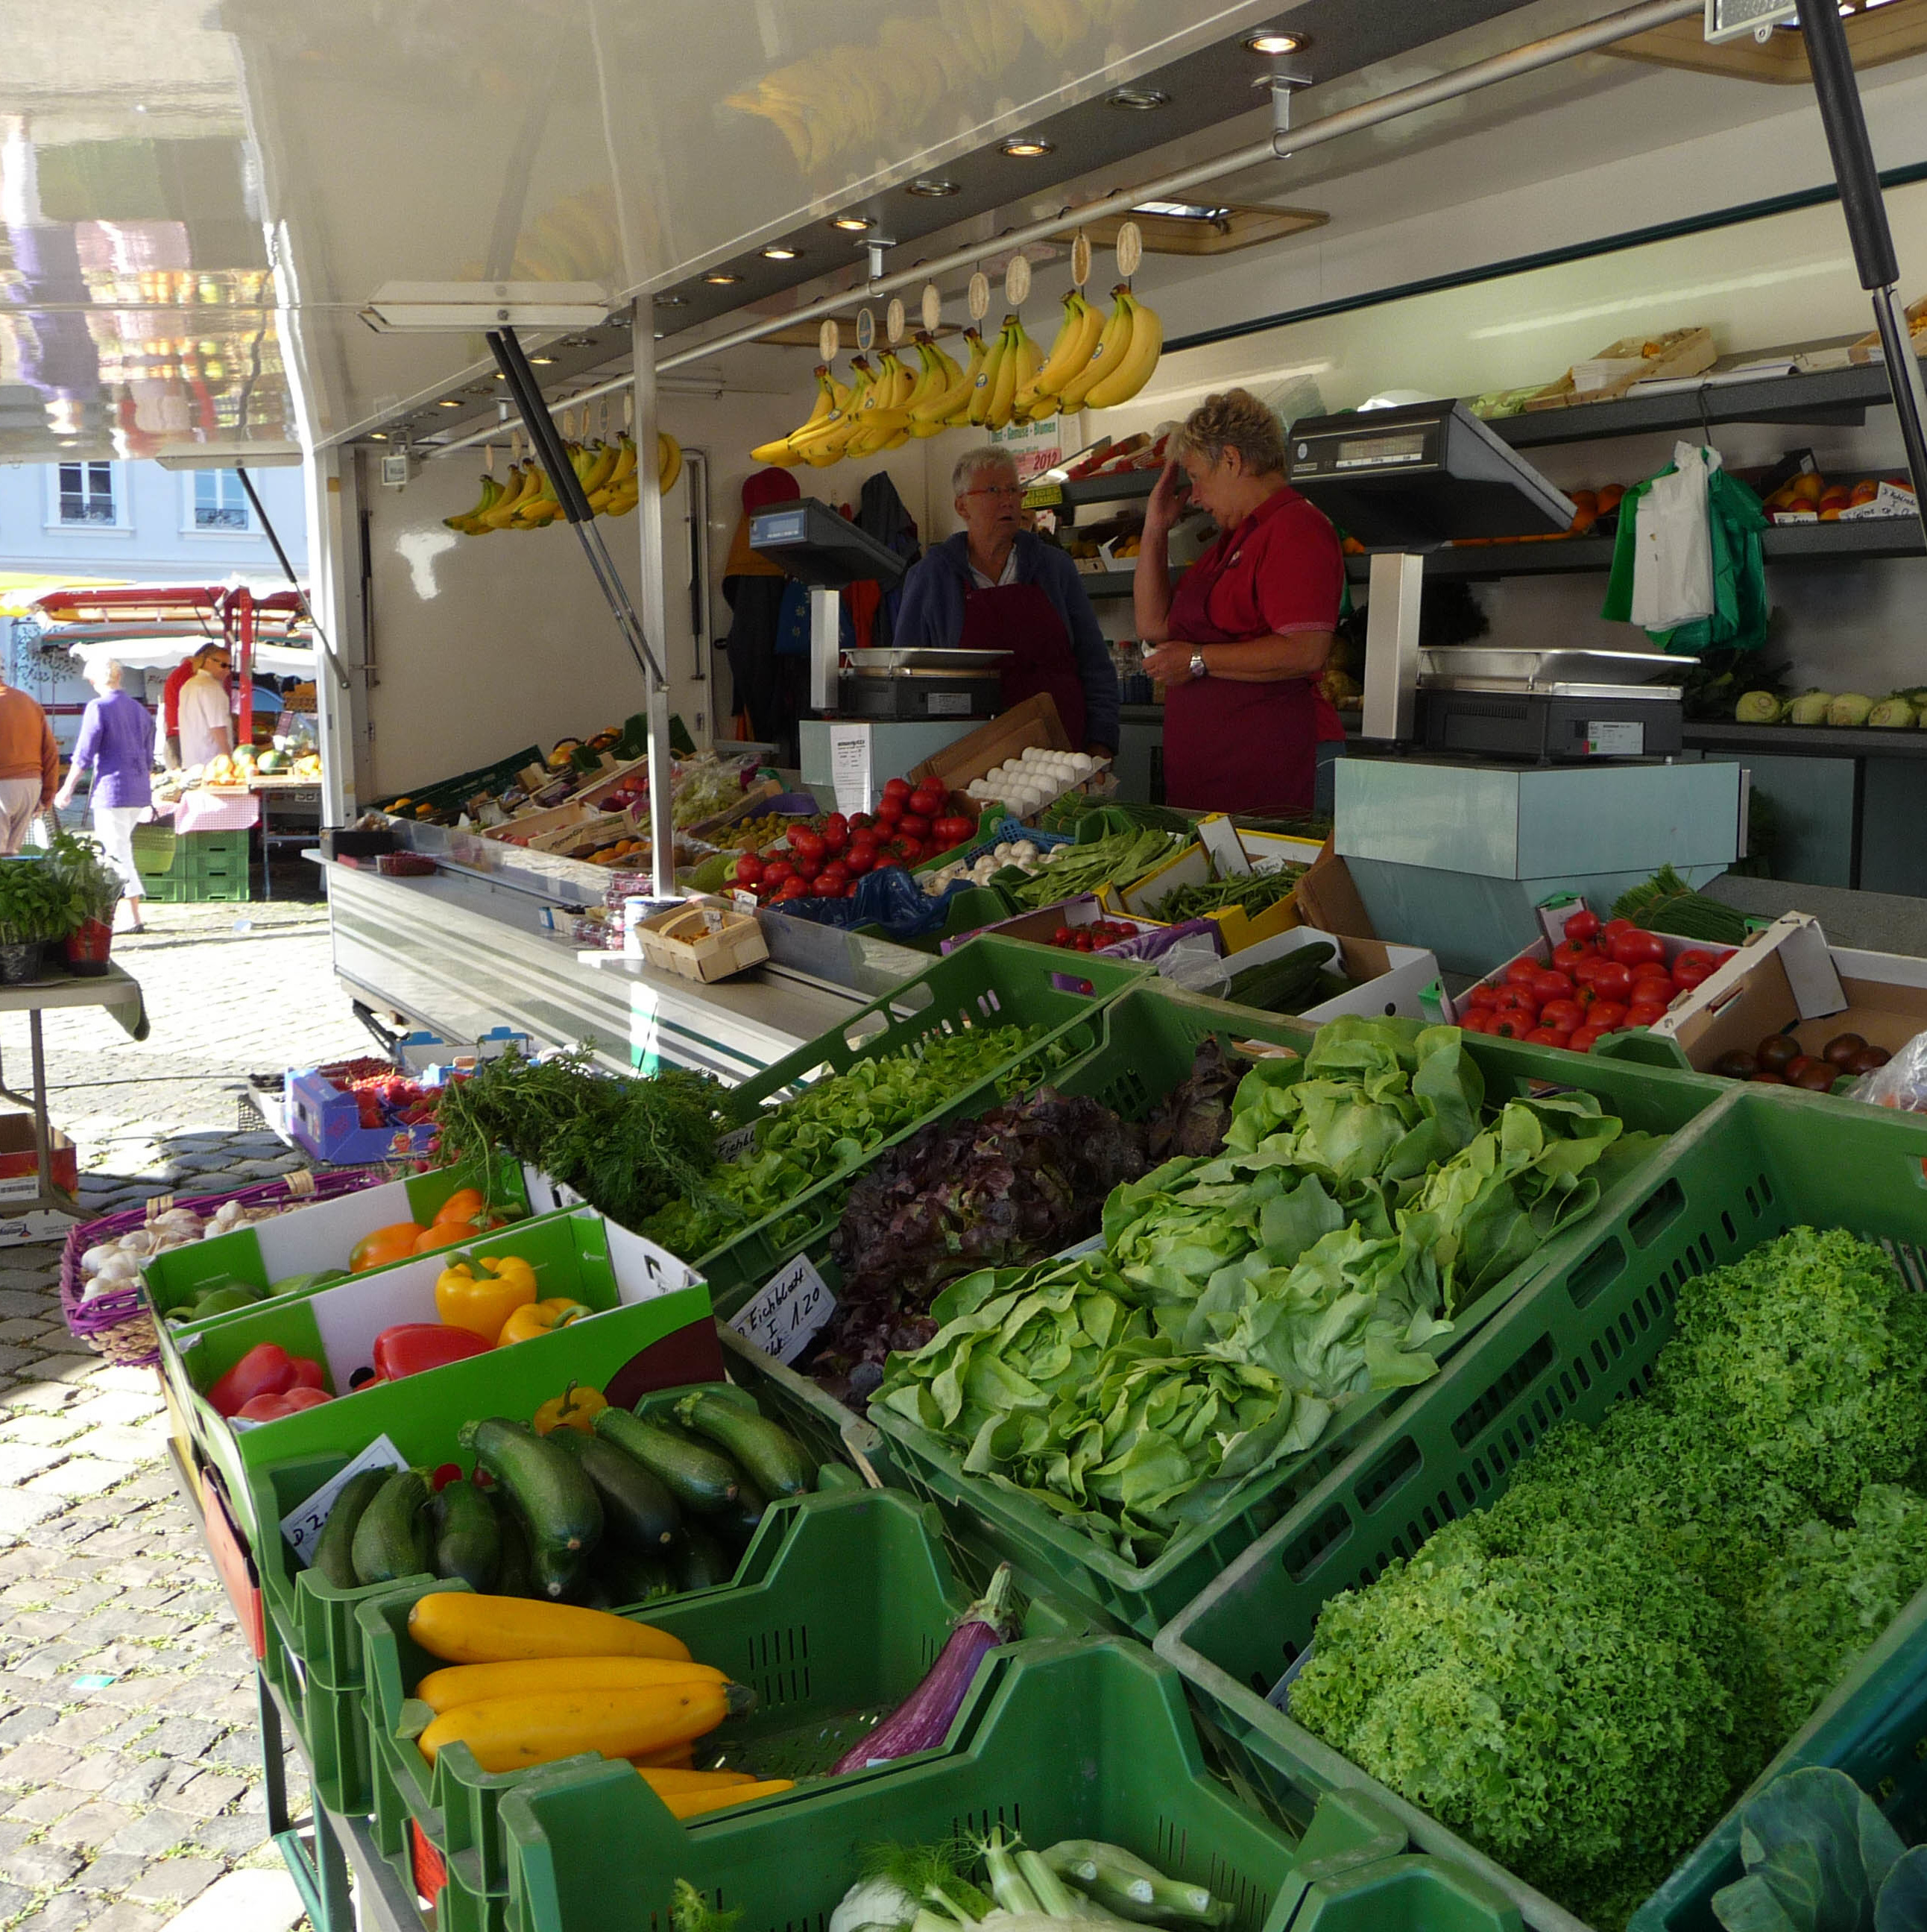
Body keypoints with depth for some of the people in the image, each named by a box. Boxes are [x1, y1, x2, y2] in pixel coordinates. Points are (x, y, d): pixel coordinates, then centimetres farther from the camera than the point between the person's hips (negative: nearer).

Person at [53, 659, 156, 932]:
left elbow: (84, 754, -10)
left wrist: (67, 789, -1)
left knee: (117, 853, -3)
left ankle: (133, 917, -5)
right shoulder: (139, 709, 13)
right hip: (139, 792, 7)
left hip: (111, 790, -7)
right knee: (119, 850, 17)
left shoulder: (98, 708, -9)